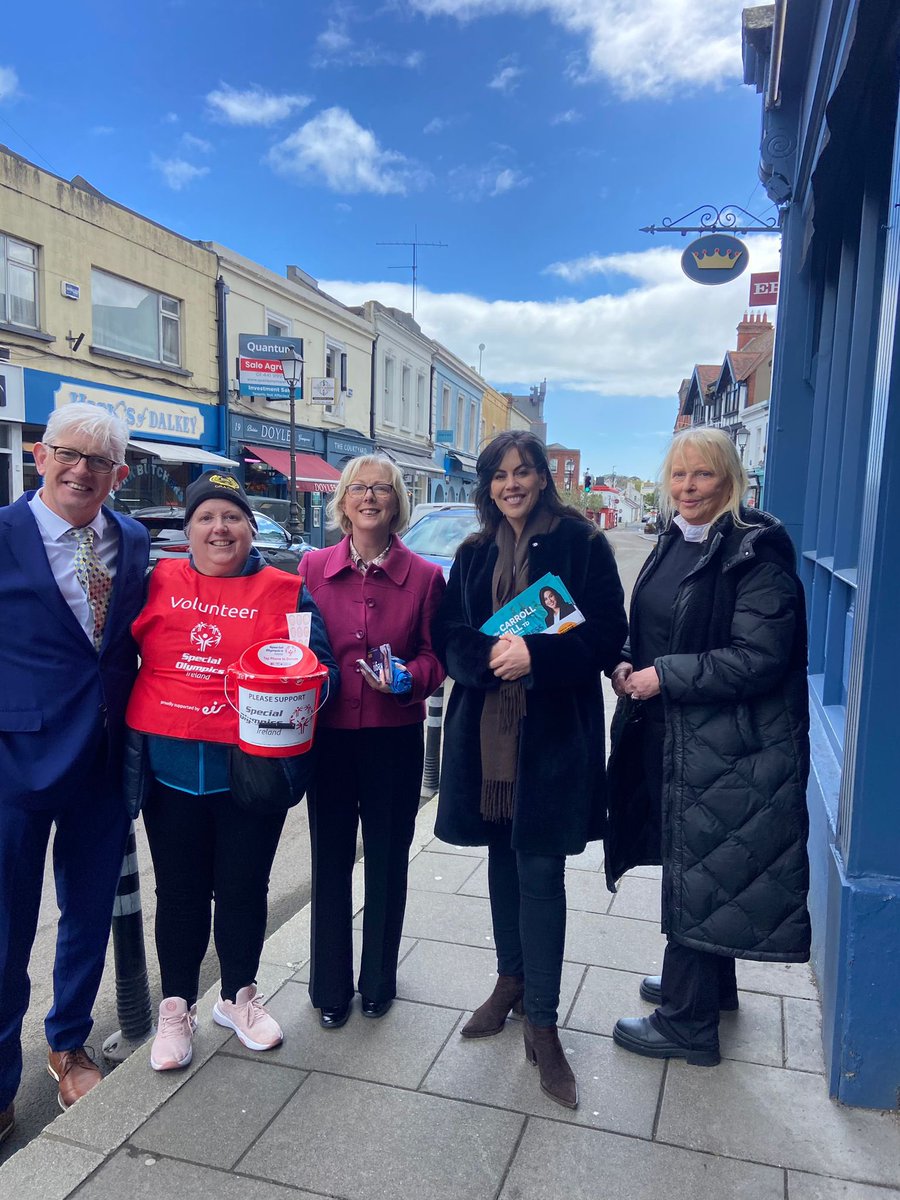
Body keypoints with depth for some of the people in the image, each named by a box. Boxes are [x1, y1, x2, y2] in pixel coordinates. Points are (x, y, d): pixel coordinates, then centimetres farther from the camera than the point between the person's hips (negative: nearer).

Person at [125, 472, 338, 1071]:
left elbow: (319, 668, 1)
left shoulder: (285, 591, 0)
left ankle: (239, 997, 36)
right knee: (179, 890, 14)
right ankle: (177, 1006, 35)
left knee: (244, 887, 12)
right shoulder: (160, 582, 3)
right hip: (169, 768, 1)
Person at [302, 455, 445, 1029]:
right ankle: (331, 987, 30)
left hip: (395, 738, 0)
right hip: (328, 735, 1)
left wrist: (410, 677, -19)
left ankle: (379, 981, 34)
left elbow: (435, 656, 1)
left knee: (388, 860, 13)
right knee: (331, 860, 11)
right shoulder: (313, 567, 0)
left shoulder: (424, 575, -2)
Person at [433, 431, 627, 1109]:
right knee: (503, 858, 16)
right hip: (485, 728, 5)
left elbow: (607, 637, -8)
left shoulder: (582, 544, -4)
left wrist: (535, 655, -21)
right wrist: (492, 652, -13)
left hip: (554, 730, -4)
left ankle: (542, 1023, 12)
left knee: (540, 870, -1)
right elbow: (448, 635, 7)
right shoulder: (474, 554, 10)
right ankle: (512, 981, 36)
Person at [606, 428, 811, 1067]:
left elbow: (760, 657, -21)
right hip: (667, 736, 8)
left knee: (697, 874, 3)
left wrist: (665, 677, -19)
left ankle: (687, 1021, 22)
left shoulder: (755, 550, -16)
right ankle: (709, 984, 42)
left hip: (724, 747, -8)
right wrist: (628, 664, -1)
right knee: (688, 864, 21)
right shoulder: (674, 543, 10)